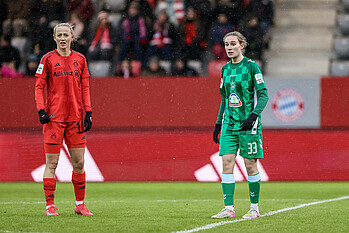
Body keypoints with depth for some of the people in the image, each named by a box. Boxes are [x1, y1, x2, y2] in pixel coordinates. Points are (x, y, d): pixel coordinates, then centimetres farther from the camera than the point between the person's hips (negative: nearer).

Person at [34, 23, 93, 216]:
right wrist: (41, 110, -12)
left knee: (79, 162, 5)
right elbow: (39, 87, 0)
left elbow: (84, 88, 13)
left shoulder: (80, 59, 10)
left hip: (75, 118, 3)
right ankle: (50, 205, 1)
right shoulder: (48, 59, 1)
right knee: (51, 163, -3)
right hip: (54, 118, -3)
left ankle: (80, 205, 15)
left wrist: (88, 112, 4)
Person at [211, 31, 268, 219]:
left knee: (250, 165, -2)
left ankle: (254, 208, 9)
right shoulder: (226, 69, 12)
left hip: (248, 124, -5)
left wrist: (254, 114, -23)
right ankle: (228, 208, -5)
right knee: (227, 162, -5)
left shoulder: (251, 66, -6)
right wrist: (218, 123, 17)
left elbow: (263, 95, -9)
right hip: (229, 124, 5)